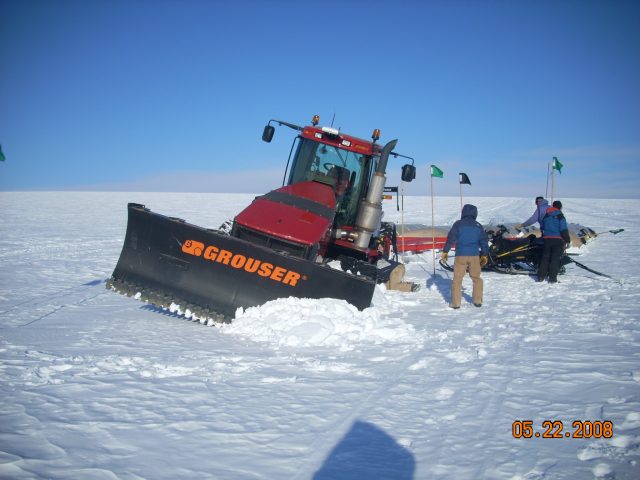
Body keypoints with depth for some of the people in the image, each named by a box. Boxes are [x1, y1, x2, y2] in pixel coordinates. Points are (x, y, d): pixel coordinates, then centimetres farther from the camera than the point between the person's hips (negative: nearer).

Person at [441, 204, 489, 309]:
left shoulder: (458, 224, -1)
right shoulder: (478, 226, 8)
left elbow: (450, 238, -5)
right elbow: (484, 241, 11)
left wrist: (445, 252, 0)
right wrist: (484, 255, 20)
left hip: (461, 255, -2)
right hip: (474, 255, 2)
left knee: (457, 279, 4)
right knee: (476, 278, 16)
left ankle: (455, 302, 2)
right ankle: (477, 301, 18)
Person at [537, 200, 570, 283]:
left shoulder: (546, 216, 10)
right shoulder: (560, 216, -8)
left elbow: (542, 228, 20)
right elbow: (564, 229, -12)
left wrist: (543, 236, 33)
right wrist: (567, 240, -6)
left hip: (547, 239, 5)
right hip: (558, 240, -5)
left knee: (545, 258, 11)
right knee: (555, 259, -2)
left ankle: (541, 276, 10)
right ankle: (552, 278, -5)